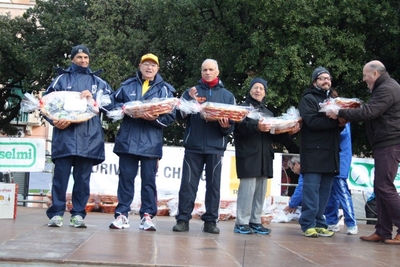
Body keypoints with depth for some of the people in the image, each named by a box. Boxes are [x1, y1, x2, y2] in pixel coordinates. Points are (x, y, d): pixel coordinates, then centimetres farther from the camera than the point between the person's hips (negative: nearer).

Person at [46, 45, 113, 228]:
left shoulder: (98, 81, 19)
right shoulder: (62, 78, 14)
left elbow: (110, 102, 8)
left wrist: (93, 98, -8)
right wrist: (54, 120, -8)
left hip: (89, 136, 2)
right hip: (65, 134, -1)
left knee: (83, 177, 3)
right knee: (61, 174, -4)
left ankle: (78, 214, 7)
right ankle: (56, 213, 0)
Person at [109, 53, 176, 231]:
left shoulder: (164, 89, 6)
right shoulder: (128, 85, 12)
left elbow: (170, 116, -2)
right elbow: (114, 103, 10)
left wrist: (155, 118, -20)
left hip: (151, 142, -1)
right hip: (127, 140, 1)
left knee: (149, 179, 2)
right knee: (126, 177, 3)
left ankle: (147, 215, 7)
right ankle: (122, 214, 7)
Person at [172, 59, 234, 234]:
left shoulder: (227, 95, 13)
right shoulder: (191, 91, 12)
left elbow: (233, 121, 8)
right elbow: (180, 115, 2)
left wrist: (226, 126, -14)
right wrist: (190, 100, -14)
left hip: (215, 147, 1)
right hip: (193, 145, 0)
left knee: (213, 184, 2)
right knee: (188, 183, -2)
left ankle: (211, 221, 8)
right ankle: (183, 219, 1)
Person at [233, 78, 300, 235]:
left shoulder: (268, 113, 24)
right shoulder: (243, 108, 5)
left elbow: (274, 135, 18)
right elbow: (240, 127, -13)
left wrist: (289, 133, 0)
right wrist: (256, 126, -30)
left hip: (264, 155, 6)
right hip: (248, 154, -6)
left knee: (261, 189, 5)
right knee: (248, 188, -10)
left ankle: (255, 221, 12)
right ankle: (242, 223, -5)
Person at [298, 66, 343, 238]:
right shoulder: (308, 99, 1)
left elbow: (338, 127, 16)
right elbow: (312, 122, -15)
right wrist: (335, 121, -15)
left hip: (330, 153, 7)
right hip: (314, 153, -7)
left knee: (325, 191, 5)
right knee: (311, 190, -8)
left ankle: (319, 224, 10)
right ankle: (308, 225, -5)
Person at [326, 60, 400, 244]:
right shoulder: (384, 87, 20)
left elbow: (368, 113, -23)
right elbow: (372, 112, 19)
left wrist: (340, 113, -15)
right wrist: (346, 114, 6)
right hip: (384, 144, 11)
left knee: (385, 187, -11)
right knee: (380, 188, 8)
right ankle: (383, 231, 9)